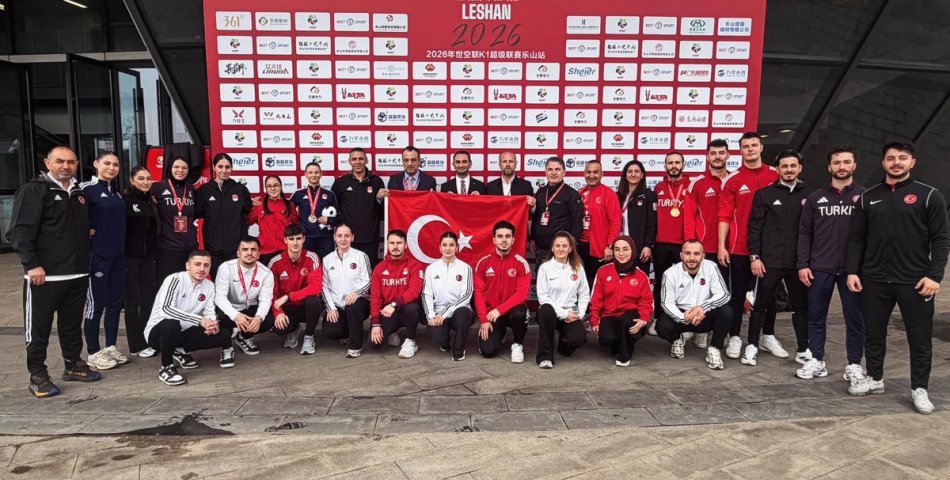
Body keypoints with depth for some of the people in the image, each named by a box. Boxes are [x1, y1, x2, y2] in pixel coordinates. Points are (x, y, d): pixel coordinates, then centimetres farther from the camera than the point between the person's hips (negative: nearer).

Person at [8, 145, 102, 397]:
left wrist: (87, 231, 11)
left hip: (77, 272, 7)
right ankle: (38, 375, 13)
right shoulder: (33, 190, -8)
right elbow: (19, 231, -14)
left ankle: (73, 365, 29)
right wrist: (31, 264, -19)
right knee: (39, 326, 3)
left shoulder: (78, 192, 15)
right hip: (44, 274, -7)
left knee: (72, 322, 16)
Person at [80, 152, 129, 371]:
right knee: (95, 303, 0)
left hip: (118, 254, 7)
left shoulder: (115, 191, 13)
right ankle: (93, 353, 11)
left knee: (115, 302, 11)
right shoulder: (87, 188, -9)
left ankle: (111, 347, 21)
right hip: (97, 254, -7)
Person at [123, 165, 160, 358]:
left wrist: (155, 253, 10)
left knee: (149, 299, 7)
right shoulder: (124, 200, -6)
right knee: (133, 301, 2)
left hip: (148, 256, 5)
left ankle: (149, 340, 15)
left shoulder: (151, 201, 12)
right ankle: (137, 345, 7)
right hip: (130, 257, -5)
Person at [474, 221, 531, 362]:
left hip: (511, 310, -1)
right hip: (490, 313, 2)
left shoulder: (521, 263, -8)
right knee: (487, 351, -15)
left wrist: (500, 310, -24)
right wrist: (483, 320, -11)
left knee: (519, 314, -37)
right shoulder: (483, 263, -3)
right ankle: (499, 333, 23)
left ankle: (517, 344, -5)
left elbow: (522, 293, -15)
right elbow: (479, 292, -3)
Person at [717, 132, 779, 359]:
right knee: (737, 294, 5)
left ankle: (768, 335, 27)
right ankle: (734, 337, 14)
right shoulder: (733, 179, -1)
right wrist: (721, 246, -9)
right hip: (739, 247, -2)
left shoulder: (775, 176, 4)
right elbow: (725, 215, -3)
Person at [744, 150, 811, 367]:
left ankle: (803, 349, 20)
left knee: (801, 306, 9)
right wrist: (754, 256, -7)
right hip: (770, 261, -2)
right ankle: (752, 346, 16)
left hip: (799, 262, 2)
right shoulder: (764, 194, 2)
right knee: (761, 305, 5)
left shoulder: (809, 194, 6)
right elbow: (754, 227, 0)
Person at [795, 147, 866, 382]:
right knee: (816, 317, 7)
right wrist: (803, 264, -2)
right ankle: (817, 362, 18)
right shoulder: (816, 198, 7)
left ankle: (854, 365, 18)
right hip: (819, 268, 2)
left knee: (855, 318, 6)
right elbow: (805, 233, 6)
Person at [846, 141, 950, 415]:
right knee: (873, 334, 12)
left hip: (915, 281, -3)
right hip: (874, 280, 3)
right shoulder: (868, 197, 9)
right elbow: (857, 239, 9)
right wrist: (852, 271, 1)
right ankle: (874, 379, 27)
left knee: (920, 338, 5)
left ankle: (919, 389, 18)